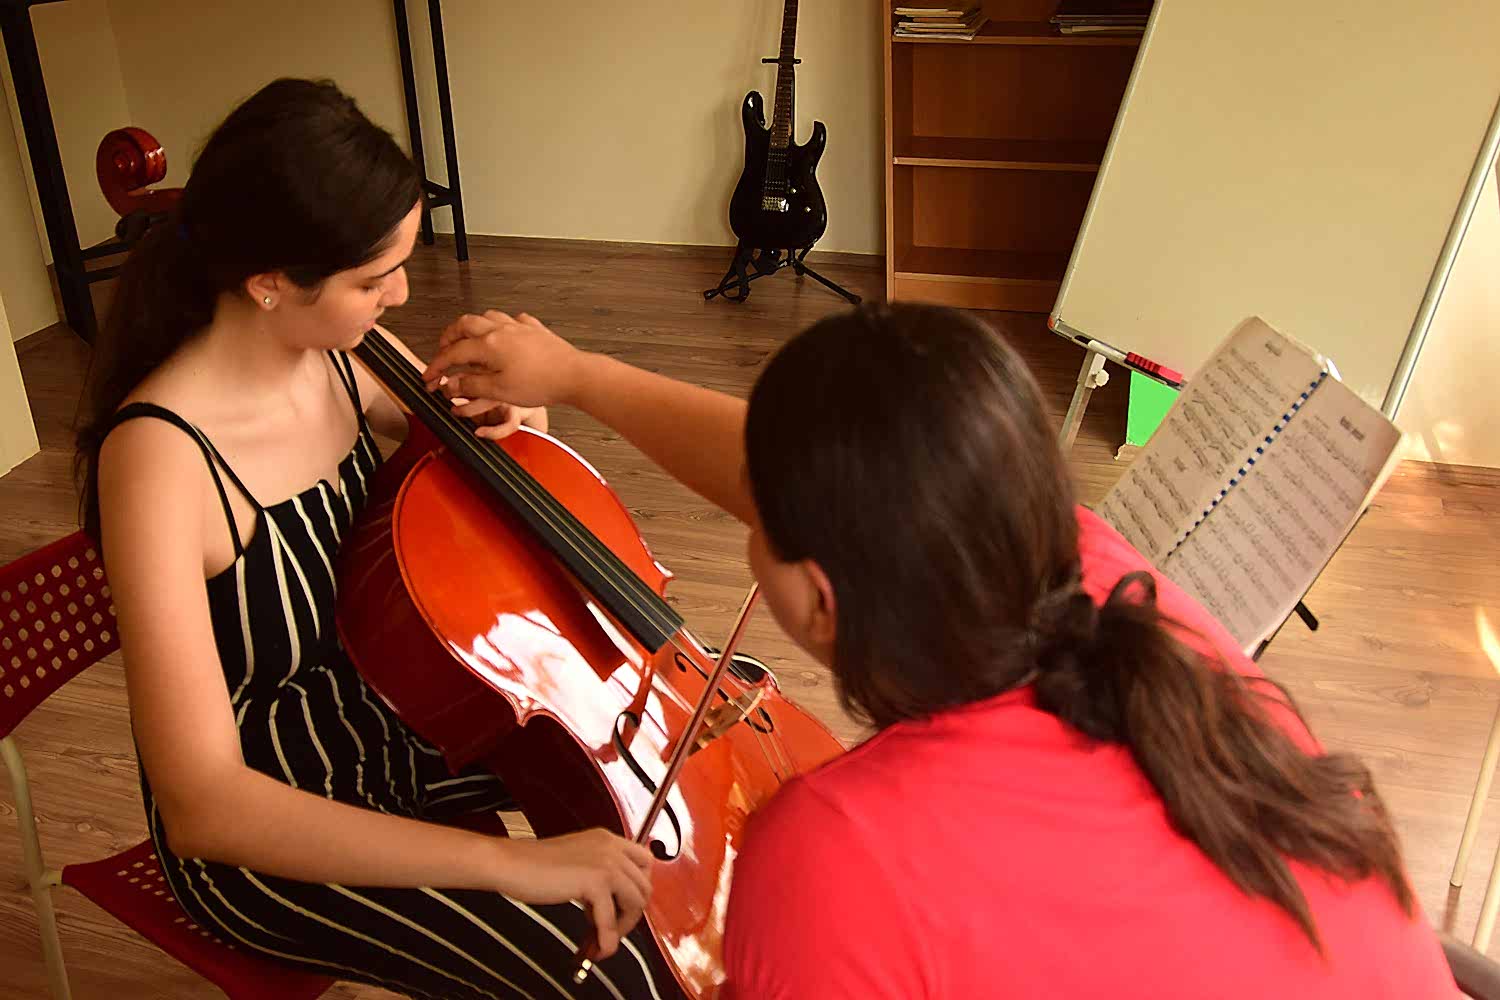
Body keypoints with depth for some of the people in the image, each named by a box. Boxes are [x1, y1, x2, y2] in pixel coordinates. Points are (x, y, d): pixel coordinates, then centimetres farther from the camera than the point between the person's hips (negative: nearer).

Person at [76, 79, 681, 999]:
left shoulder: (332, 356, -9)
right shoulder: (162, 453, -30)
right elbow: (200, 803, -36)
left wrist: (507, 418, -11)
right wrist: (511, 862, -41)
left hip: (385, 711, 8)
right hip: (265, 829, -7)